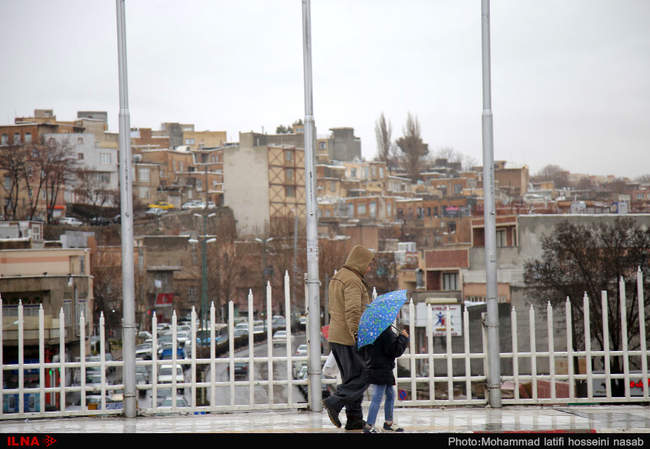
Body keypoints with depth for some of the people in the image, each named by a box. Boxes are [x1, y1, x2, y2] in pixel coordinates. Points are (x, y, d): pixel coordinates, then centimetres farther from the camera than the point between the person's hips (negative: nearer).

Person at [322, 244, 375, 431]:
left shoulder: (336, 278, 18)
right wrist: (357, 335, -28)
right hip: (349, 338, -10)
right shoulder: (353, 281, -14)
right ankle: (334, 403, -17)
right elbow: (353, 311, -24)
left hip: (336, 337, 10)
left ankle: (354, 419, 10)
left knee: (351, 378, 11)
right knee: (361, 376, -7)